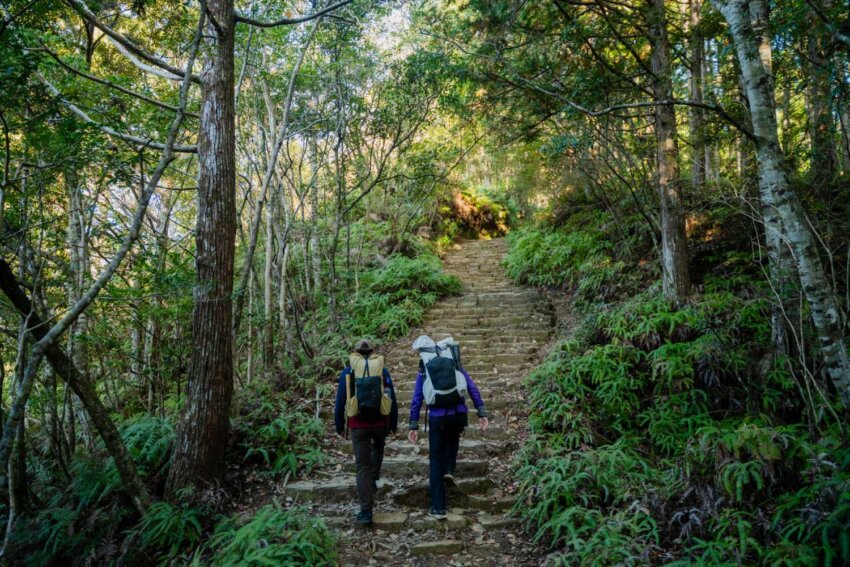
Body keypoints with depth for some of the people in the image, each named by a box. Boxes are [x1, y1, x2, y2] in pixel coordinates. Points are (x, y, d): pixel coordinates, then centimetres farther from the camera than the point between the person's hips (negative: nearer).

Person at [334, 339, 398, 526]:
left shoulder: (348, 372, 1)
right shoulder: (382, 370, 2)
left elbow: (340, 402, 2)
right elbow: (392, 400, 3)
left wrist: (339, 426, 13)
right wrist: (393, 424, 12)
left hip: (358, 424, -1)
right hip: (380, 421, 1)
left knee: (362, 466, 3)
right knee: (378, 446, 35)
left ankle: (366, 511, 1)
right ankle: (373, 480, 25)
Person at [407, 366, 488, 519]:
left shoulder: (424, 372, 11)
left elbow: (417, 399, 3)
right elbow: (472, 388, 3)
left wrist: (413, 426, 4)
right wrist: (481, 413, 1)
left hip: (437, 417, -1)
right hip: (459, 415, 2)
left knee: (436, 461, 9)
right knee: (452, 440, 35)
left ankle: (438, 508, 8)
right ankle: (449, 470, 13)